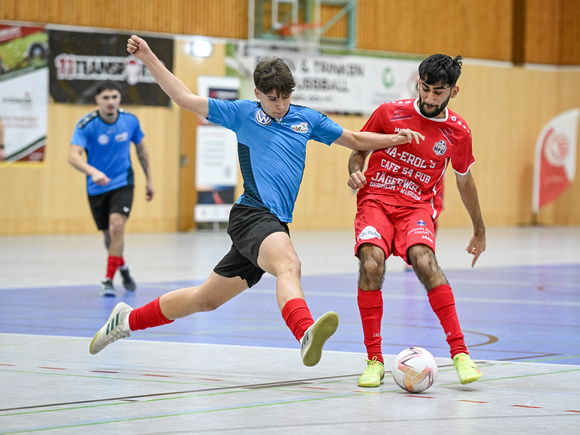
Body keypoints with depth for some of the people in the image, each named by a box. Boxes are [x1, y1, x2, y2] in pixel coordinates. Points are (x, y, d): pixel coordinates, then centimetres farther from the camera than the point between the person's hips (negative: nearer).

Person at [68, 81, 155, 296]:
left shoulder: (130, 121, -7)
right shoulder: (86, 124, -17)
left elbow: (141, 149, 11)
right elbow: (73, 155, -30)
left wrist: (149, 180, 15)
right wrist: (93, 172, -48)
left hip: (123, 183, 0)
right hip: (97, 187, 0)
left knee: (117, 224, -23)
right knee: (108, 234, 11)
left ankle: (109, 280, -18)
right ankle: (123, 268, 41)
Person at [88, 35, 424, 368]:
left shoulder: (307, 118, 17)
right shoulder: (243, 113, 6)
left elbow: (355, 140, 25)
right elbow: (186, 98, 9)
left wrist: (394, 139, 11)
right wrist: (150, 59, 4)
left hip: (274, 224, 6)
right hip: (252, 213, -6)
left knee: (207, 298, 13)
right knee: (289, 265, -36)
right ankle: (306, 333, -64)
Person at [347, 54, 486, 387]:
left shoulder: (458, 133, 2)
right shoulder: (390, 113, -1)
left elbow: (464, 181, 19)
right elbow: (359, 150, 13)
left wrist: (479, 231, 26)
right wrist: (355, 172, -10)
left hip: (418, 206, 0)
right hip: (376, 200, 0)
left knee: (424, 260, -31)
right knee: (371, 264, -27)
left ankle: (460, 352, -26)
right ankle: (375, 360, -14)